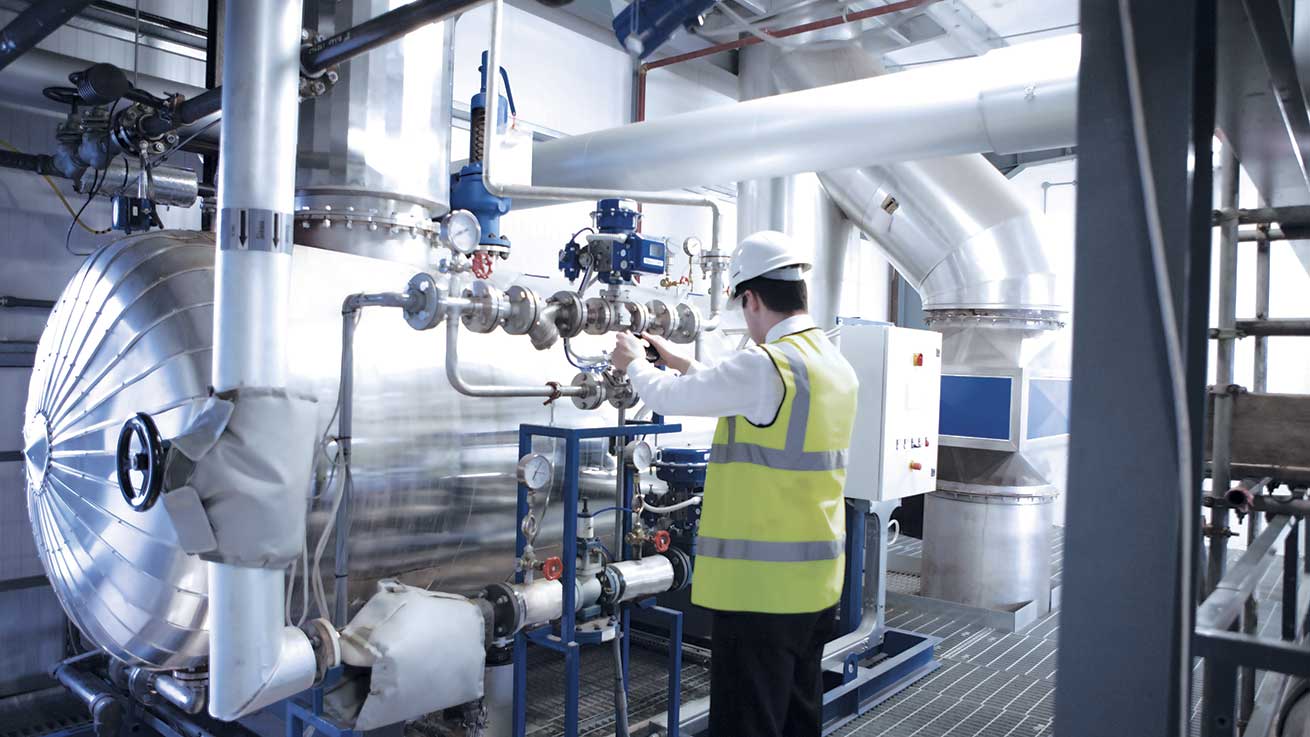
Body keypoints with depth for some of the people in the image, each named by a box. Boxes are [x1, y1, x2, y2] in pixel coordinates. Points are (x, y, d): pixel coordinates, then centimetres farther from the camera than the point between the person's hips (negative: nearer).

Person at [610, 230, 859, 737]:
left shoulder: (765, 365, -20)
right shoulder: (837, 367, 9)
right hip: (816, 583, 9)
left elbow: (667, 398, -10)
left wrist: (636, 363, 11)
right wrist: (679, 361, 26)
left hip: (762, 586, -9)